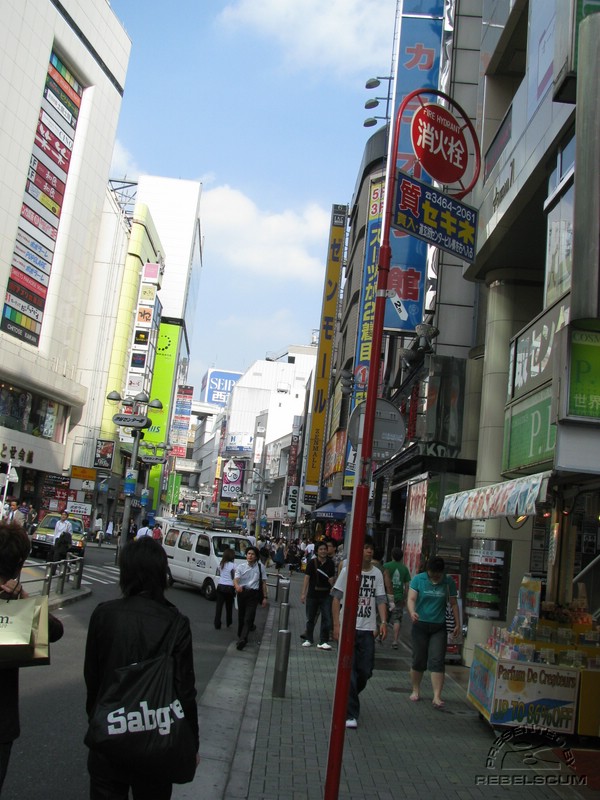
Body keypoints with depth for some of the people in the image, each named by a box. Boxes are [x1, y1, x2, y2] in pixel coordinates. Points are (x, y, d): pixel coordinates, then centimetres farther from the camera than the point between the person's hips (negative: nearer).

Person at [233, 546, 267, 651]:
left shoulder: (260, 568, 2)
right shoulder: (240, 567, 0)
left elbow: (263, 583, 6)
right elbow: (235, 579, -13)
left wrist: (265, 597, 2)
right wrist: (237, 586, -36)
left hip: (254, 594, -2)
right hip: (242, 592, 2)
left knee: (248, 617, -12)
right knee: (241, 616, 11)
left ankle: (242, 639, -19)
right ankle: (241, 636, 26)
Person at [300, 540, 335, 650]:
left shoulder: (330, 563, 3)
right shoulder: (312, 563, -5)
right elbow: (307, 578, -5)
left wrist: (332, 580, -9)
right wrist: (303, 593, -10)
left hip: (326, 595, 1)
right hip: (312, 594, -1)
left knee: (326, 618, -5)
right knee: (310, 618, 10)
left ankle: (323, 642, 2)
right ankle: (308, 639, 24)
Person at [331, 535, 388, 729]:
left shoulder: (377, 573, 7)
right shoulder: (348, 570, -3)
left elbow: (381, 599, 7)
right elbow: (336, 598, -3)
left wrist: (383, 622, -7)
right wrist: (336, 625, -9)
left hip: (368, 629, 3)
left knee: (365, 671, 6)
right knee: (349, 671, -4)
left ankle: (348, 697, 34)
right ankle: (351, 714, 2)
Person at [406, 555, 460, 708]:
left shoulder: (448, 582, 1)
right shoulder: (418, 579, -4)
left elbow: (453, 604, 8)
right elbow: (411, 599, -12)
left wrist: (457, 623, 4)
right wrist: (412, 612, -32)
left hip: (439, 627, 0)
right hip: (420, 625, 0)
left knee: (437, 661, -7)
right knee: (419, 661, 7)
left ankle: (437, 696, -8)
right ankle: (416, 691, 25)